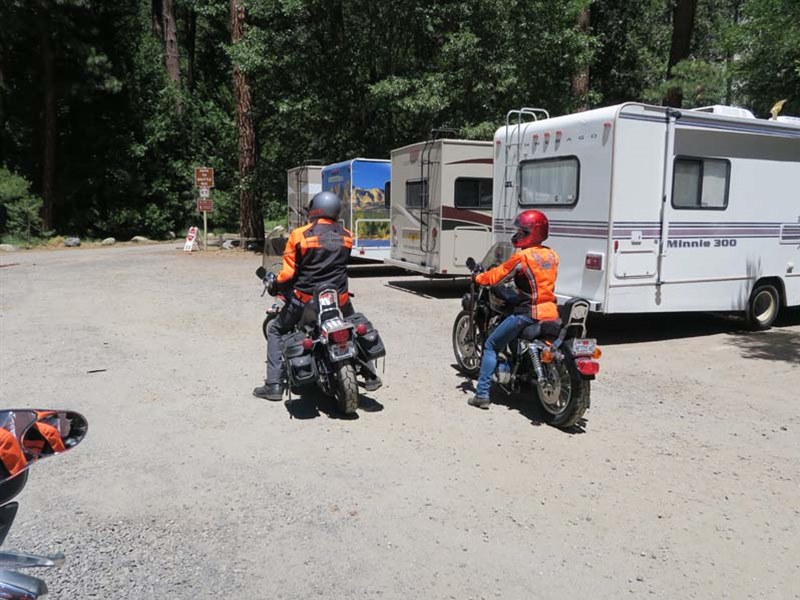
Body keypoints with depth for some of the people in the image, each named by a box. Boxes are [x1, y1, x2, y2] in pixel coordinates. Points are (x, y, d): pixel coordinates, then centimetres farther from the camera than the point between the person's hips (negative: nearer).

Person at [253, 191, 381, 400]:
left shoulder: (299, 235, -9)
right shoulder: (346, 236, 4)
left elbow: (288, 273, -10)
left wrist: (274, 286, 9)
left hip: (306, 298, -3)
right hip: (340, 299, 3)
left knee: (275, 330, 16)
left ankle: (274, 385, 9)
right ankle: (369, 376, 29)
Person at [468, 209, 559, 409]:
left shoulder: (523, 256, -11)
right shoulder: (552, 255, 9)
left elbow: (497, 274, -5)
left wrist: (478, 278, 12)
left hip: (529, 313, -7)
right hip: (551, 313, 7)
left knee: (491, 345, 4)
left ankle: (482, 394, -1)